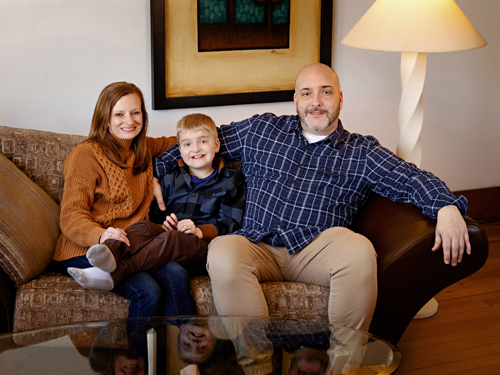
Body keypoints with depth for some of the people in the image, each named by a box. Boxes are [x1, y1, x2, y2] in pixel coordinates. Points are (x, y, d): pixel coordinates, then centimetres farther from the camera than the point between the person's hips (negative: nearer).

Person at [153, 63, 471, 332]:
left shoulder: (362, 152, 14)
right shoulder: (261, 130, 19)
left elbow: (410, 178, 1)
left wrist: (447, 207, -20)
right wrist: (156, 170, 15)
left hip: (317, 252, -1)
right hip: (258, 246, 1)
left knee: (358, 249, -35)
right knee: (222, 252, -34)